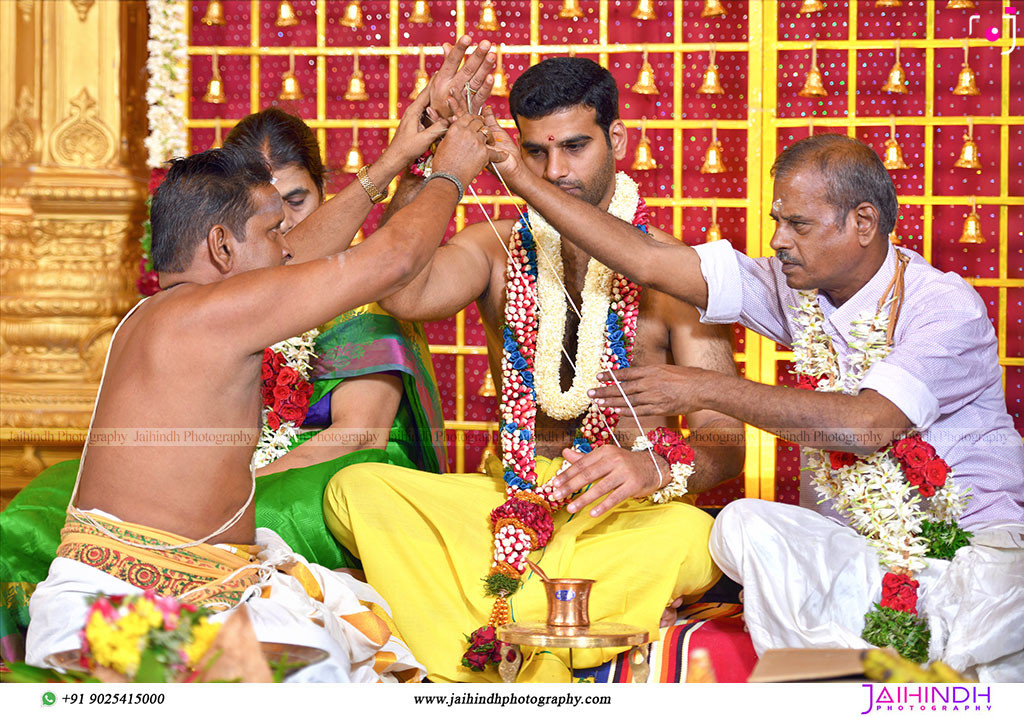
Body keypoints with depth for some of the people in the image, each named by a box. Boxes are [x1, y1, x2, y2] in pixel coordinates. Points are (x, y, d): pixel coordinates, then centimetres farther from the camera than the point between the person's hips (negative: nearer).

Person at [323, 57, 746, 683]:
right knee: (355, 490, -24)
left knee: (692, 539, -38)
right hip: (511, 501, 3)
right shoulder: (496, 250, 9)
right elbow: (403, 295, -14)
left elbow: (724, 441, -8)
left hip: (629, 516, -3)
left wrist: (654, 468, -30)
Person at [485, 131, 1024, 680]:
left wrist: (706, 390, -21)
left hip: (974, 538, -5)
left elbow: (866, 423, -26)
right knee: (743, 525, -26)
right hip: (847, 552, 5)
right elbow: (648, 262, 2)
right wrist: (520, 179, -1)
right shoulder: (796, 289, 4)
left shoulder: (947, 307, -13)